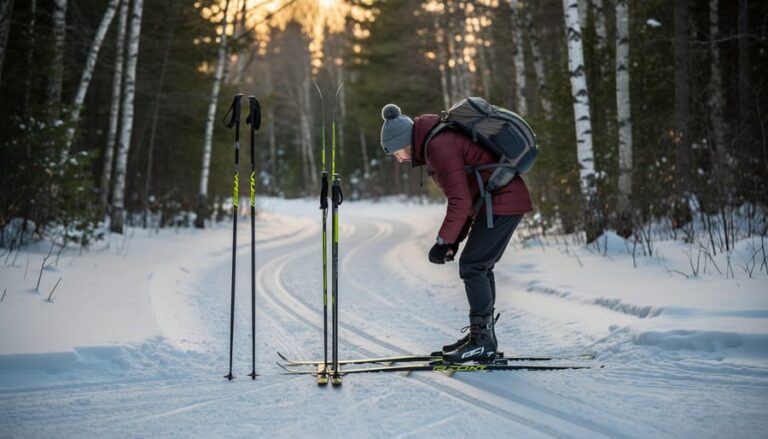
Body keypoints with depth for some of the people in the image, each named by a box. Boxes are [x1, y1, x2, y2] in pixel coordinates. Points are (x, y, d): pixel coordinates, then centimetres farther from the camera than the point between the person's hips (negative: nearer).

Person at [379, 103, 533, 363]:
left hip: (502, 203, -11)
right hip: (503, 202, 11)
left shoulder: (440, 146, -18)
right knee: (480, 267, 15)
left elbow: (460, 201, -22)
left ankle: (482, 342, -8)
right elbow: (464, 195, 19)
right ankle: (483, 336, 22)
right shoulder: (436, 142, 15)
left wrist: (445, 241, -16)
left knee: (472, 266, -10)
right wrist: (455, 239, 14)